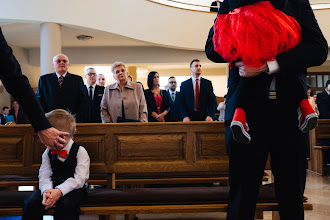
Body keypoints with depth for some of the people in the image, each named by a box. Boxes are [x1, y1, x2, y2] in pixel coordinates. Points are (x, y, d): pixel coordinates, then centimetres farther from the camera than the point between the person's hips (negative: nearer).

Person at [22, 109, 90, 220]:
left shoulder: (80, 152, -6)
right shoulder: (48, 153, 10)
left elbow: (79, 179, -14)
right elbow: (44, 176, 1)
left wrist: (59, 191, -28)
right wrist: (46, 190, -23)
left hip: (72, 187, -4)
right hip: (52, 186, 4)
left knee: (66, 205, -36)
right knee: (30, 203, -22)